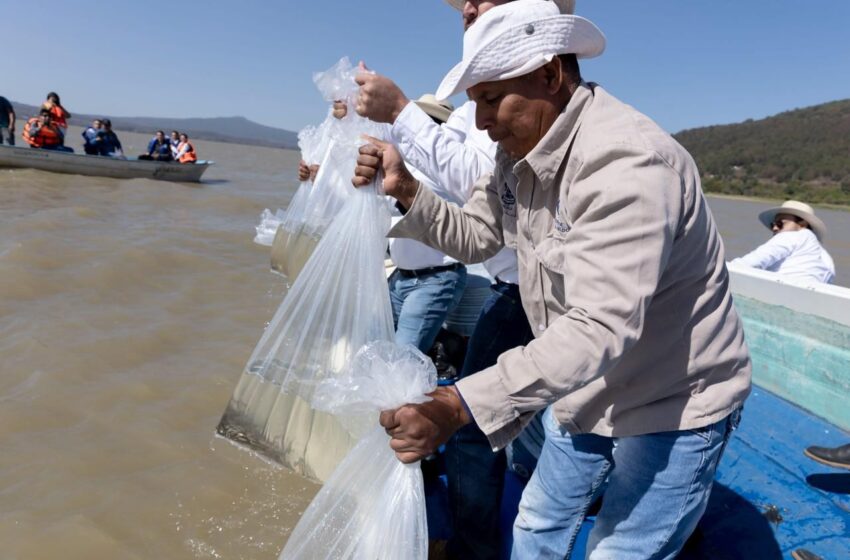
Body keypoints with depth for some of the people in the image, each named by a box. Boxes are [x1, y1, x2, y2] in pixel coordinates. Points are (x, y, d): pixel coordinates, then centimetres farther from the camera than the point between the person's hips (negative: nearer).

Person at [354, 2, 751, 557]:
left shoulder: (626, 163, -31)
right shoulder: (524, 149, -2)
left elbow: (600, 330, -39)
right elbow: (475, 235, 6)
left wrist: (458, 405, -45)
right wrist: (405, 190, -10)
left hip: (672, 407, -8)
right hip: (589, 392, 8)